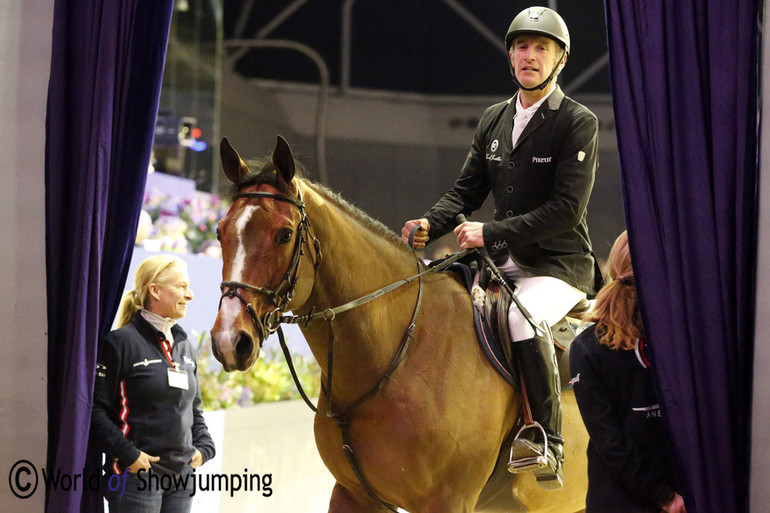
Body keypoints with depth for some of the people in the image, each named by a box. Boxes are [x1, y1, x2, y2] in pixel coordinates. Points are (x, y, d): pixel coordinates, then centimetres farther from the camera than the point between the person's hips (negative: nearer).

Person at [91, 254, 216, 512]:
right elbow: (96, 409, -11)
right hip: (135, 474, -7)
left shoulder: (185, 346, 15)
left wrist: (204, 448, 8)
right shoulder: (121, 342, -8)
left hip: (182, 476, 7)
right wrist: (128, 454, -18)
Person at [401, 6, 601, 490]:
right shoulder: (494, 120, 12)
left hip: (560, 266, -7)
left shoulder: (579, 123, -9)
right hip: (503, 264, 7)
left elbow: (567, 209, -17)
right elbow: (467, 191, 13)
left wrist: (491, 232, -23)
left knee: (523, 319, -36)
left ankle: (548, 443, -28)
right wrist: (430, 224, -10)